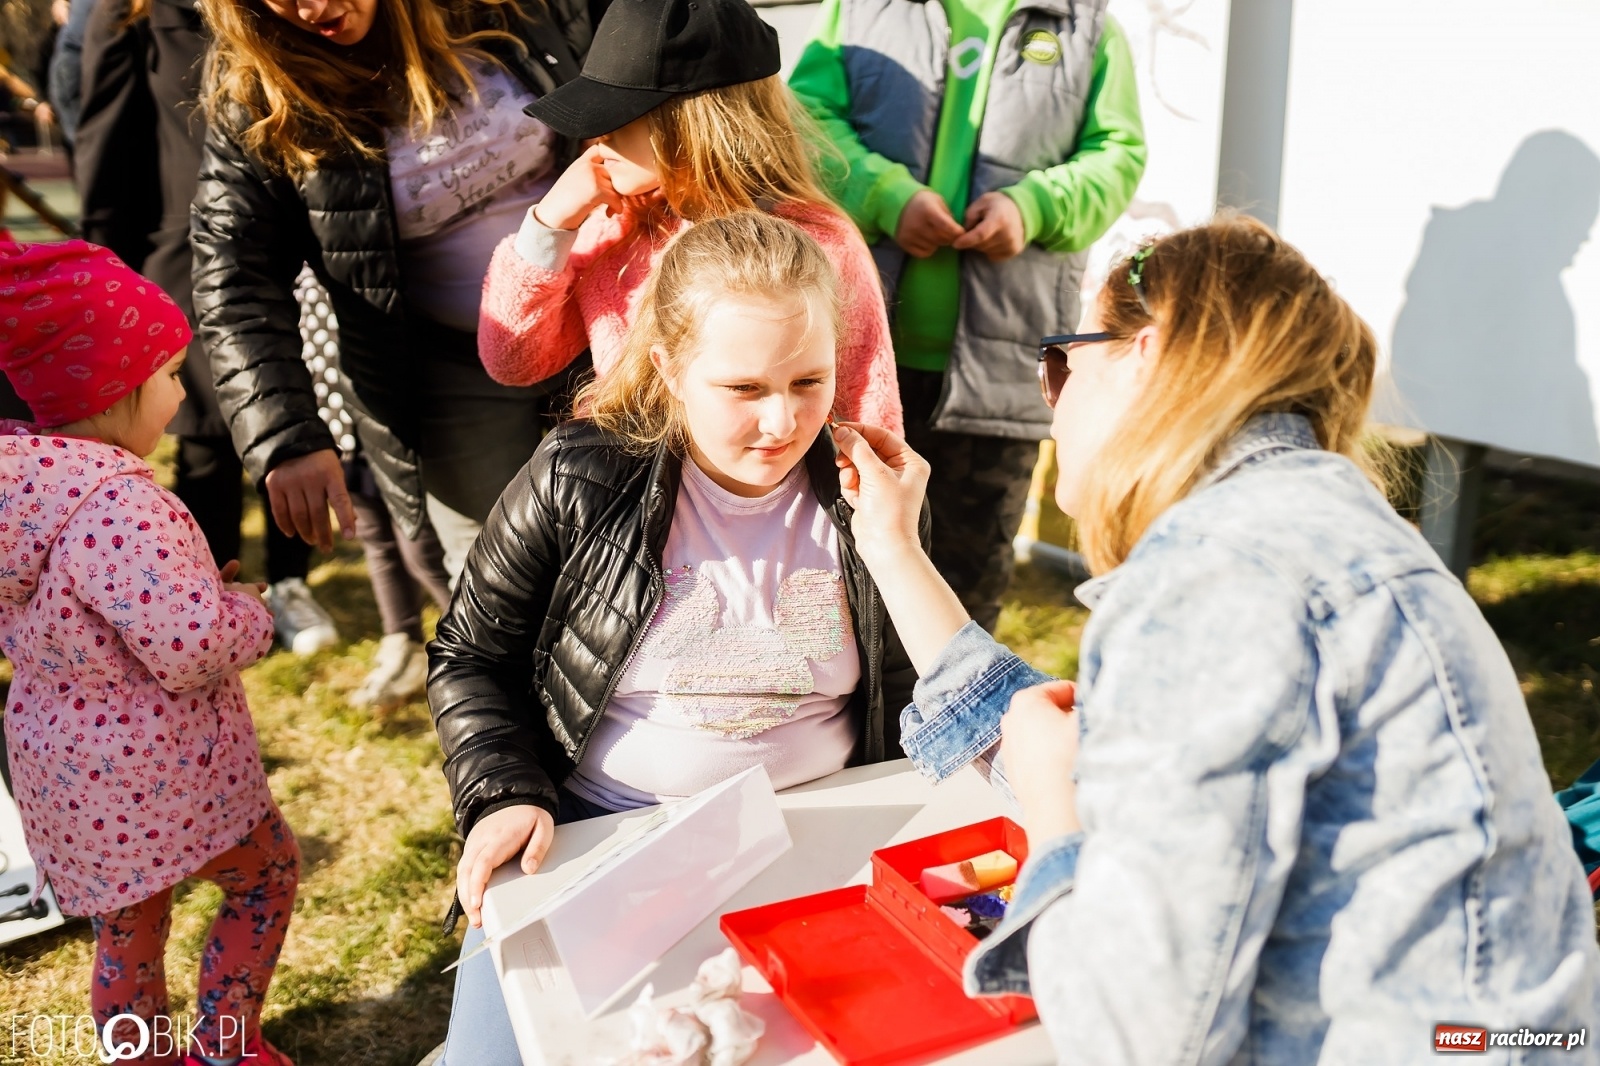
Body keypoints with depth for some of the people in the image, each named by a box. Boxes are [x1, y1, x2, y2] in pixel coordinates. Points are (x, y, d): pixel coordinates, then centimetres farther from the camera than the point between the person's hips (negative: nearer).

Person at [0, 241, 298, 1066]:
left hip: (66, 772, 8)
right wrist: (248, 612, -10)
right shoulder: (117, 503, -30)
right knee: (268, 874, 19)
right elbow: (191, 650, -31)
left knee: (126, 936, 24)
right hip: (159, 776, -8)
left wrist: (201, 585, 6)